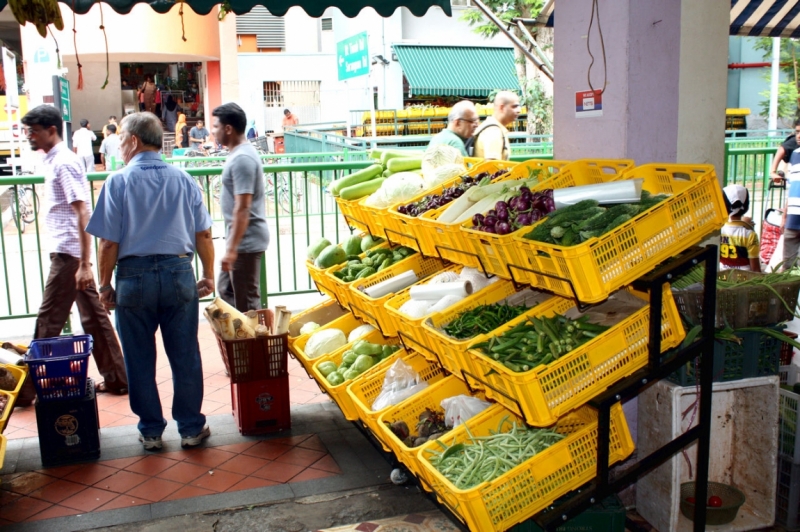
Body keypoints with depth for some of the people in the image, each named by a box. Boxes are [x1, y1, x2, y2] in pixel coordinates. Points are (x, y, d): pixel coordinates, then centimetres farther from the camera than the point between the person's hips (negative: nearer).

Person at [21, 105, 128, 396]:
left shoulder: (64, 163, -15)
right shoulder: (54, 160, 15)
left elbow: (82, 213, -21)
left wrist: (84, 264, -25)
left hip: (68, 253, -10)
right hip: (69, 252, 10)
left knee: (49, 320, -1)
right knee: (94, 317, 12)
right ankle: (115, 378, 18)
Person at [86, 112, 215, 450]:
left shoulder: (118, 181, -6)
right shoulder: (183, 180, 2)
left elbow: (109, 242, -8)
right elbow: (203, 234, 3)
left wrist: (105, 285, 4)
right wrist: (208, 275, 14)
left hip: (134, 276, -2)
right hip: (178, 273, 2)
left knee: (140, 361, 11)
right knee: (185, 357, 10)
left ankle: (151, 431, 20)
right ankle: (191, 428, 19)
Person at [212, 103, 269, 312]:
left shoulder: (242, 159, -20)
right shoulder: (241, 153, 12)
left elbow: (242, 208, -25)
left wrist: (232, 248, -25)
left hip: (246, 240, -11)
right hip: (241, 239, 11)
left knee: (246, 300, 0)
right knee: (226, 289, 20)